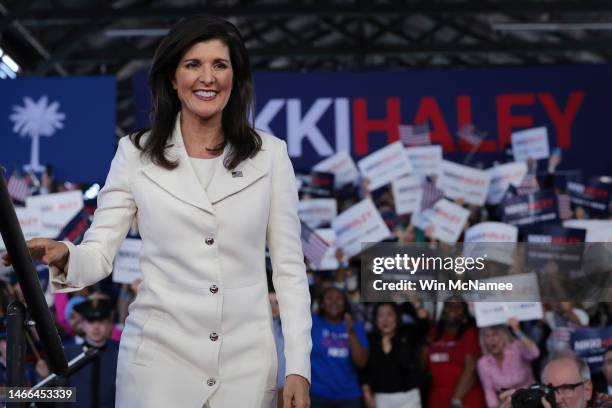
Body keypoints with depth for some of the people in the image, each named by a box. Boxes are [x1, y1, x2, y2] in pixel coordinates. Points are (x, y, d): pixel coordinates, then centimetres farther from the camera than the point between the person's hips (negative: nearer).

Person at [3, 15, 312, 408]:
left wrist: (298, 366, -3)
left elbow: (289, 265, 2)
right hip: (161, 356, 0)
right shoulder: (136, 154, 2)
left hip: (247, 361, 1)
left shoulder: (269, 154, 2)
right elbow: (99, 254, -2)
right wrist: (64, 257, -25)